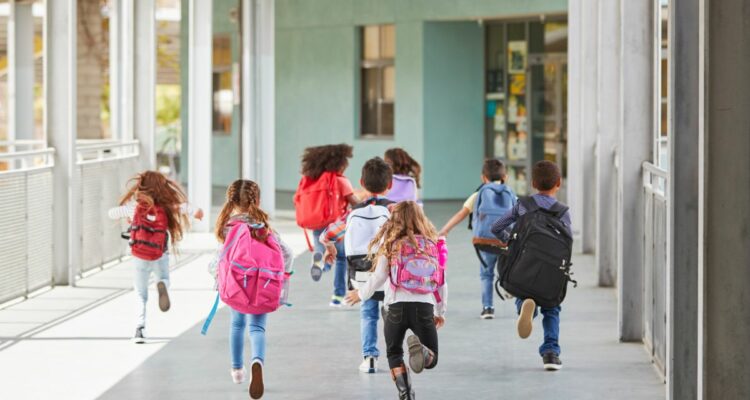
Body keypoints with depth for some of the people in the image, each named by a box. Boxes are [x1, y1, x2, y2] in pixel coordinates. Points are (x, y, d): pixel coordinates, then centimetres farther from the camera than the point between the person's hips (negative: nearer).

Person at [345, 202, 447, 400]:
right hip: (425, 307, 1)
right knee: (432, 359, 12)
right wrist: (440, 311, 26)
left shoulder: (391, 244, 4)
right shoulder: (433, 244, 11)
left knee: (394, 353, 20)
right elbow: (441, 282, 14)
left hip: (397, 305, -1)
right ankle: (421, 349, -24)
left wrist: (361, 293, 21)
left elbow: (379, 276, 3)